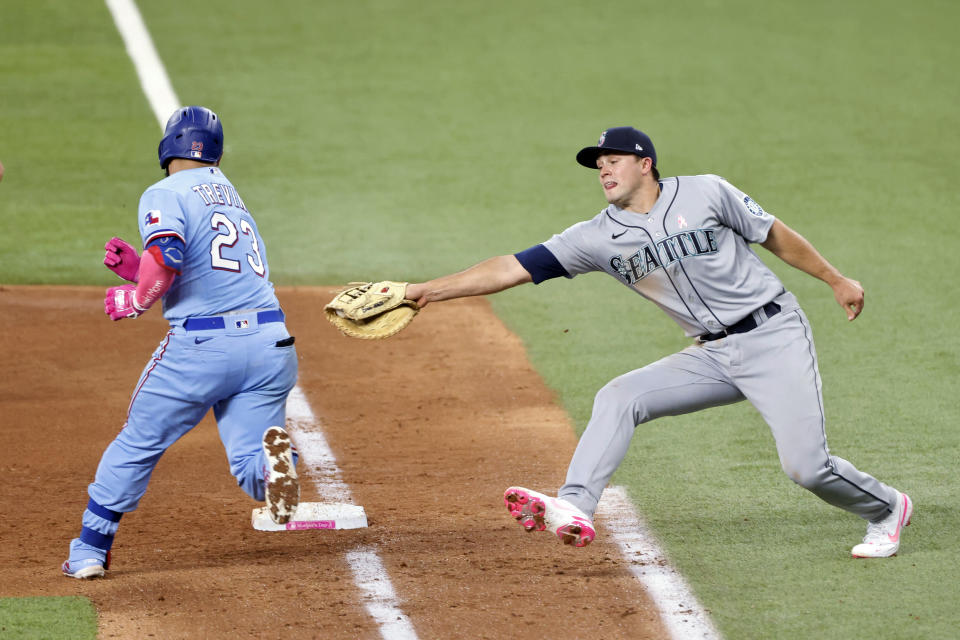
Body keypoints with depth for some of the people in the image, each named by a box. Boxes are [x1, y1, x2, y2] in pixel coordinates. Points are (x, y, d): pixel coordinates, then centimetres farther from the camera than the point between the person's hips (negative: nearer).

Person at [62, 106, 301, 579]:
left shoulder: (164, 195, -1)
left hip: (201, 345, -5)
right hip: (269, 343, 5)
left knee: (137, 445, 12)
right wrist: (136, 268, 19)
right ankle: (274, 459, -31)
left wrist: (134, 298, -2)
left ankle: (89, 552, 17)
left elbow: (166, 259, -19)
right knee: (249, 463, 4)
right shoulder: (229, 195, 23)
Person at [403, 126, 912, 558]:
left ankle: (885, 508, 15)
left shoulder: (706, 193, -7)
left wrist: (835, 279, 12)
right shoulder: (598, 237, 0)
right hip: (712, 357, 4)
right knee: (617, 399, -14)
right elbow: (512, 269, -5)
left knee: (805, 465, -14)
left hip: (774, 335, -4)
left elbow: (774, 235, 6)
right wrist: (427, 291, -12)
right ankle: (574, 510, -28)